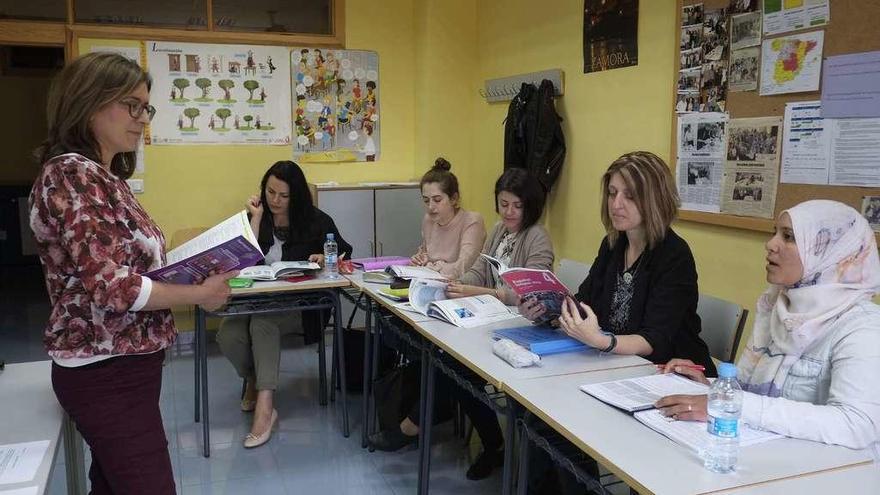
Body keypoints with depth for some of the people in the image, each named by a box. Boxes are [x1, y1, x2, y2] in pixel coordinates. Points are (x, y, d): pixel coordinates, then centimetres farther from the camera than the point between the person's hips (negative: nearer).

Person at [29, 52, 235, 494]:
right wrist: (200, 294, -15)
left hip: (117, 364, 9)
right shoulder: (71, 174, -18)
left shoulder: (103, 176, 11)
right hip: (106, 372, -9)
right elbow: (110, 286, -24)